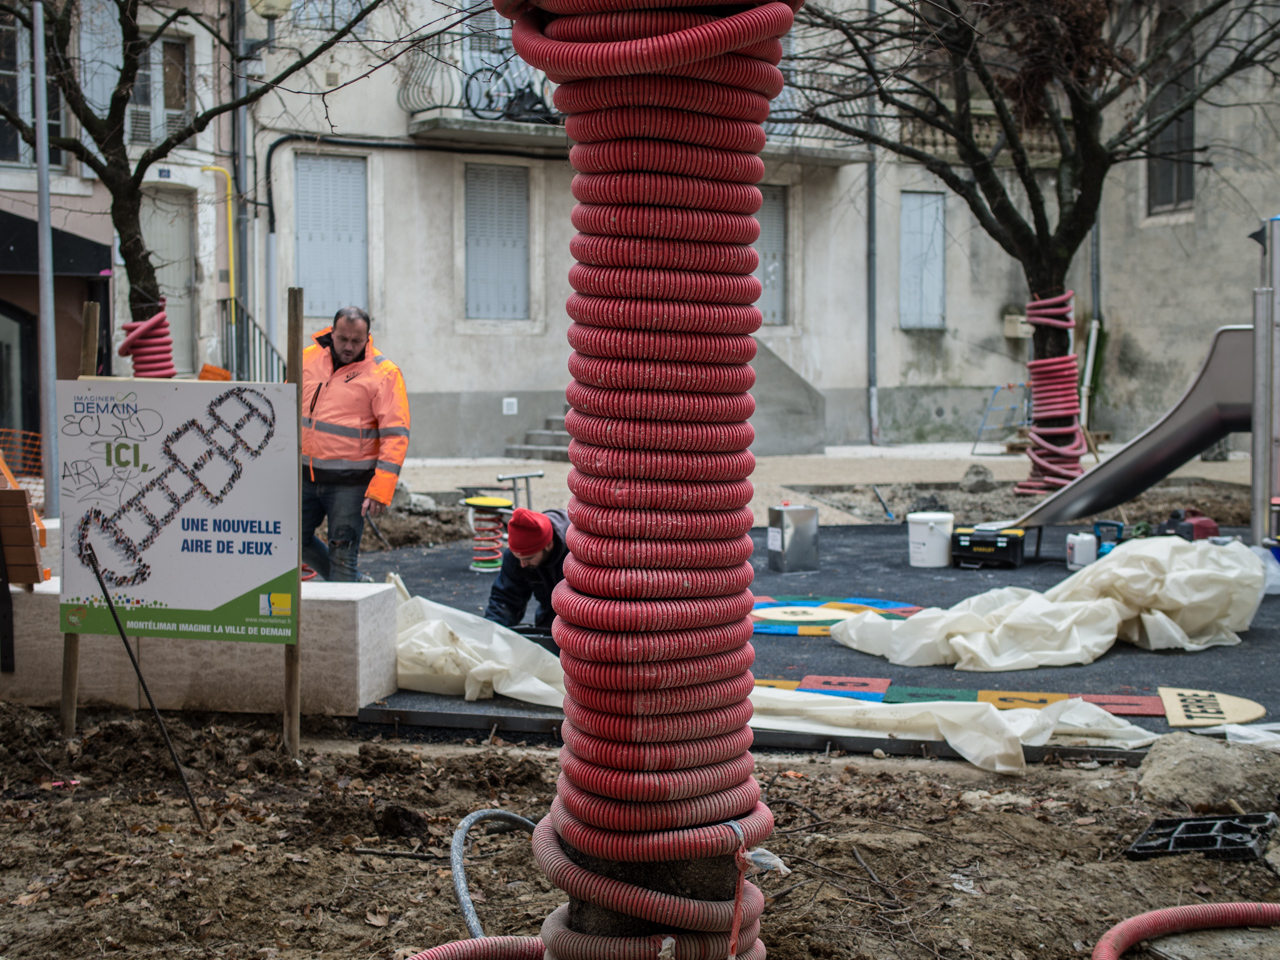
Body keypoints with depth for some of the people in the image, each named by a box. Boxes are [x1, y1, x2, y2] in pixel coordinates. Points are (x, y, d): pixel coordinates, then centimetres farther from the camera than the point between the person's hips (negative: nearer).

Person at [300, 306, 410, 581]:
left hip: (350, 483, -6)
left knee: (342, 553, -3)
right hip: (306, 476, 6)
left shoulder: (384, 374, -9)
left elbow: (395, 435, -13)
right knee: (296, 540, 14)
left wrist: (380, 490, -20)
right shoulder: (308, 359, 6)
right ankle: (349, 580, 33)